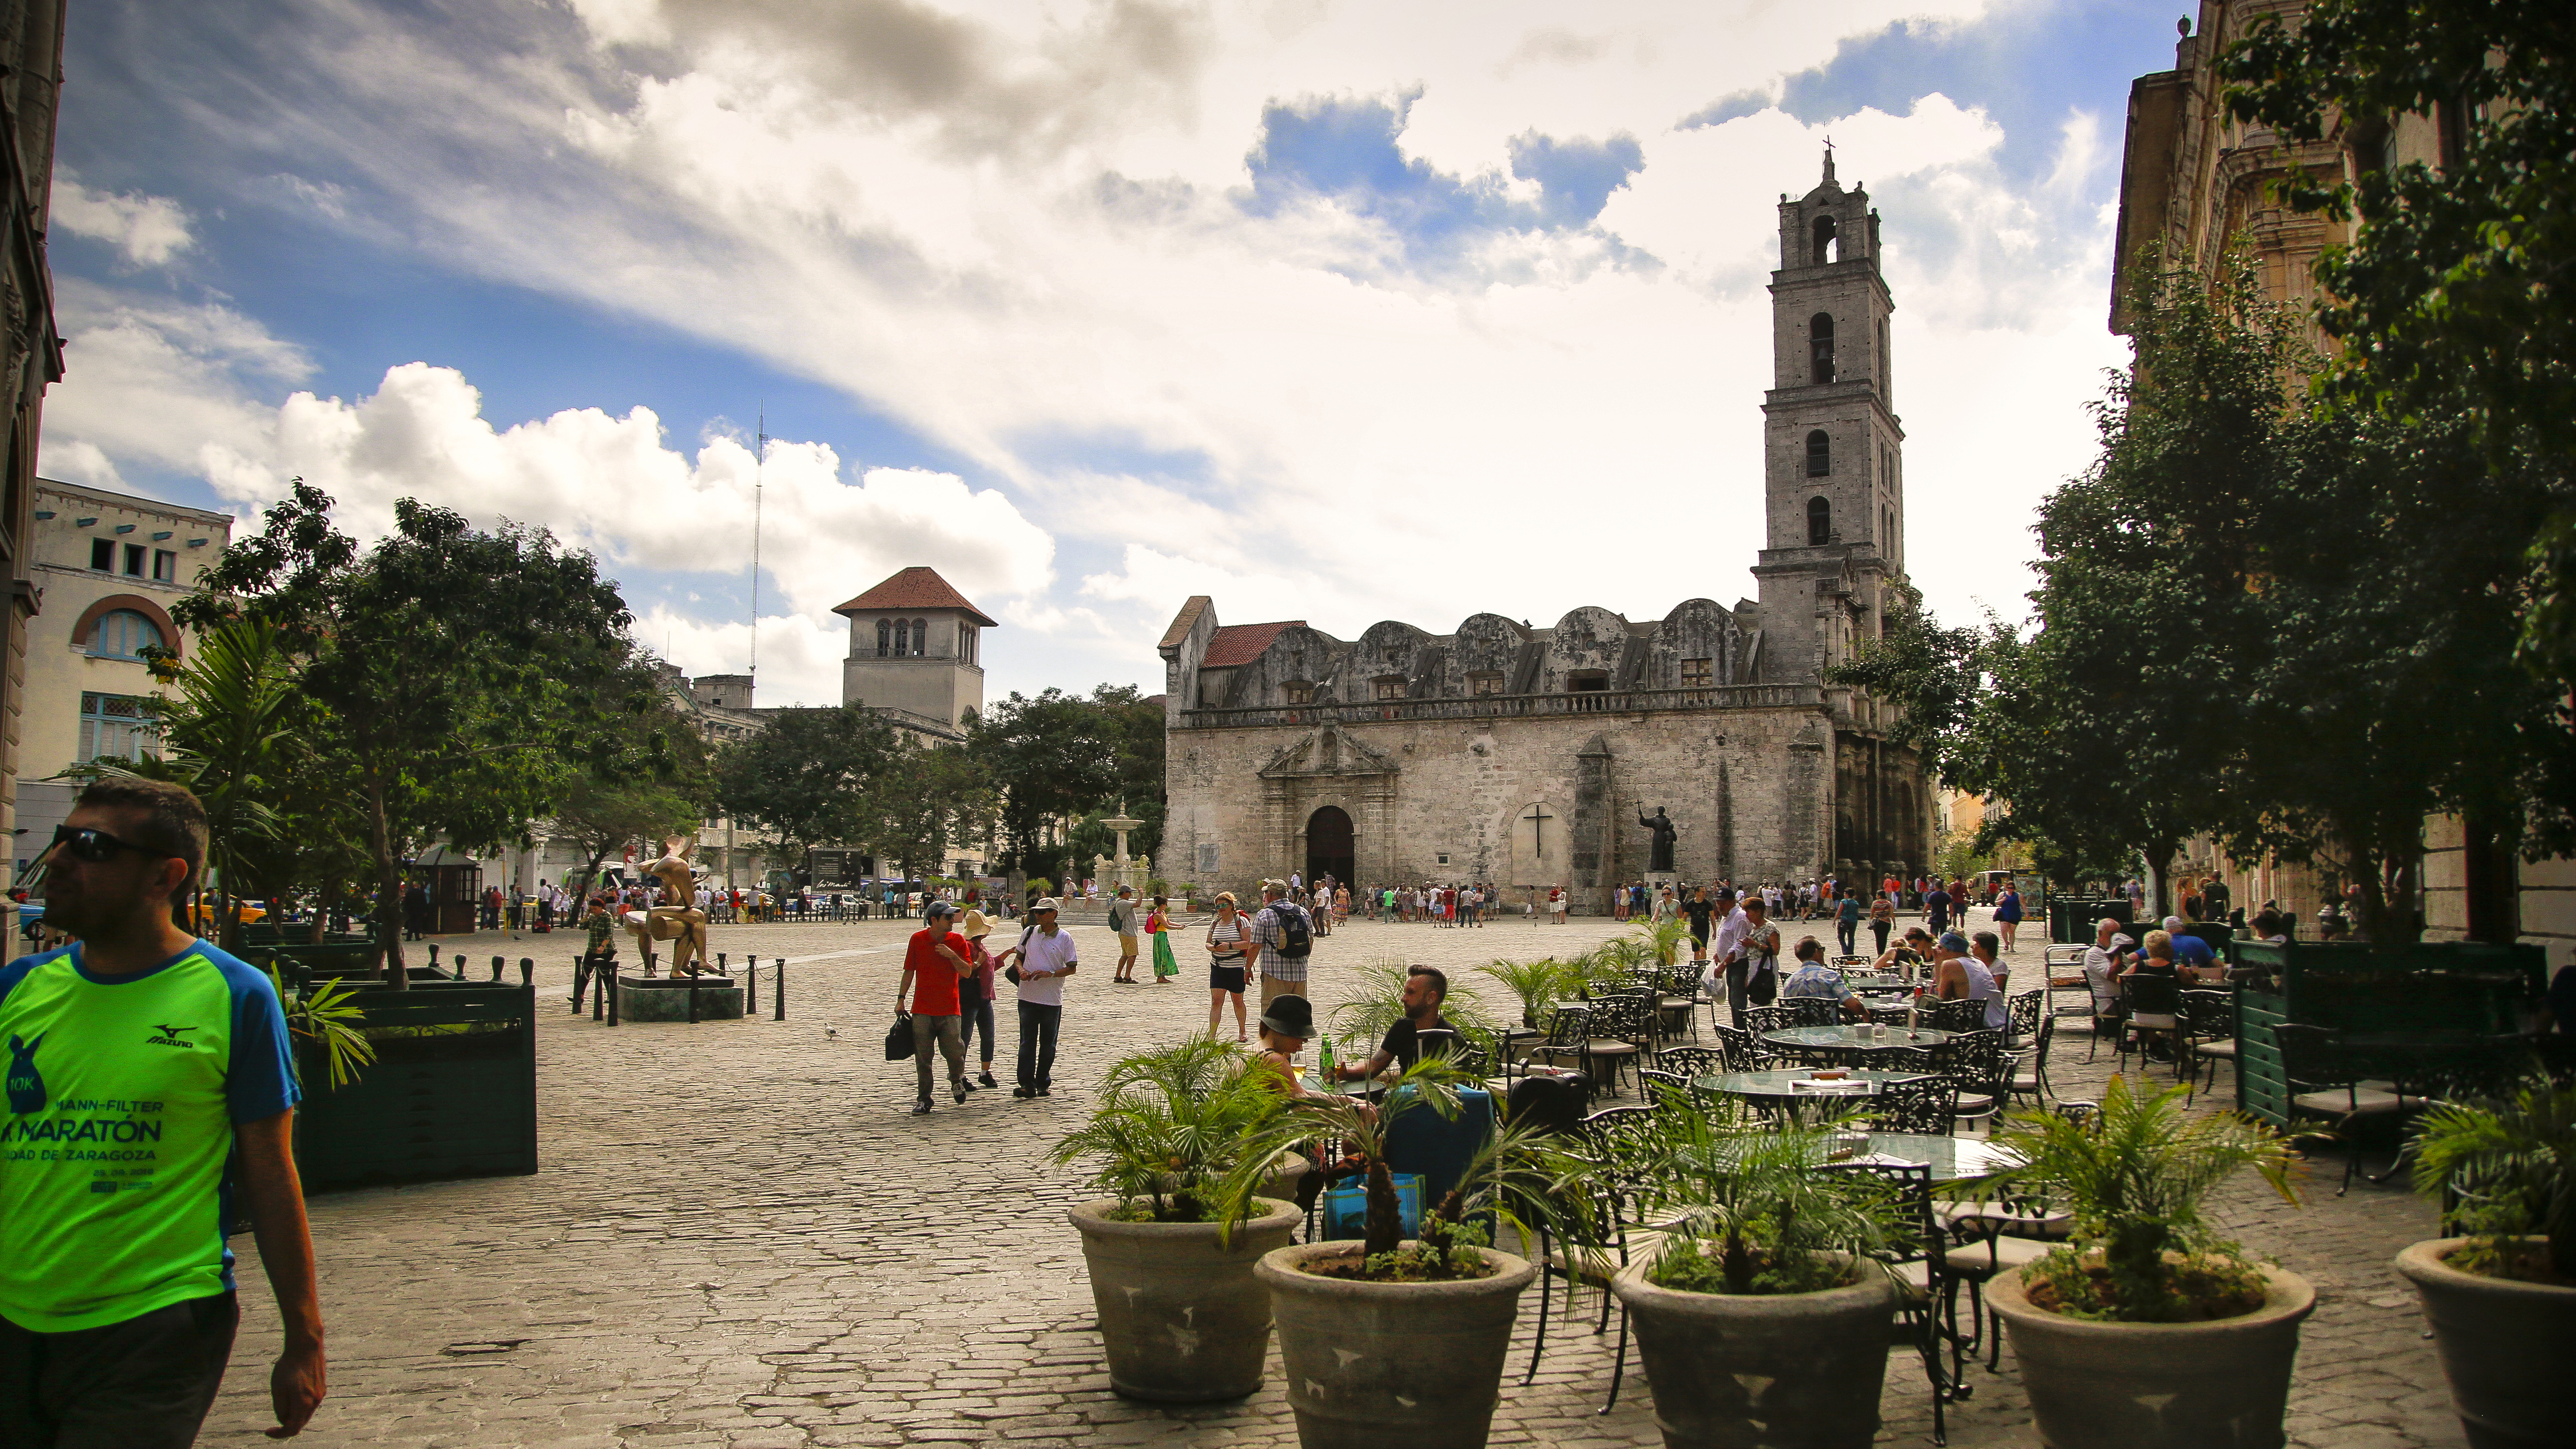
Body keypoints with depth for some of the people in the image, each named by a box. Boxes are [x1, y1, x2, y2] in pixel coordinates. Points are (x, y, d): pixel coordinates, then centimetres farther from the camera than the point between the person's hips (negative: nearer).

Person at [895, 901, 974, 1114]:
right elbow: (909, 971, 9)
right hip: (922, 1008, 0)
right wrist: (901, 998, 7)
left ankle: (957, 1079, 25)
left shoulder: (958, 941, 3)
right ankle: (924, 1099, 10)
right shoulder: (918, 939, 2)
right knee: (923, 1058, 0)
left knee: (953, 1050, -6)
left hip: (949, 1009, 0)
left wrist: (952, 955, -15)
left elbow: (967, 972, -1)